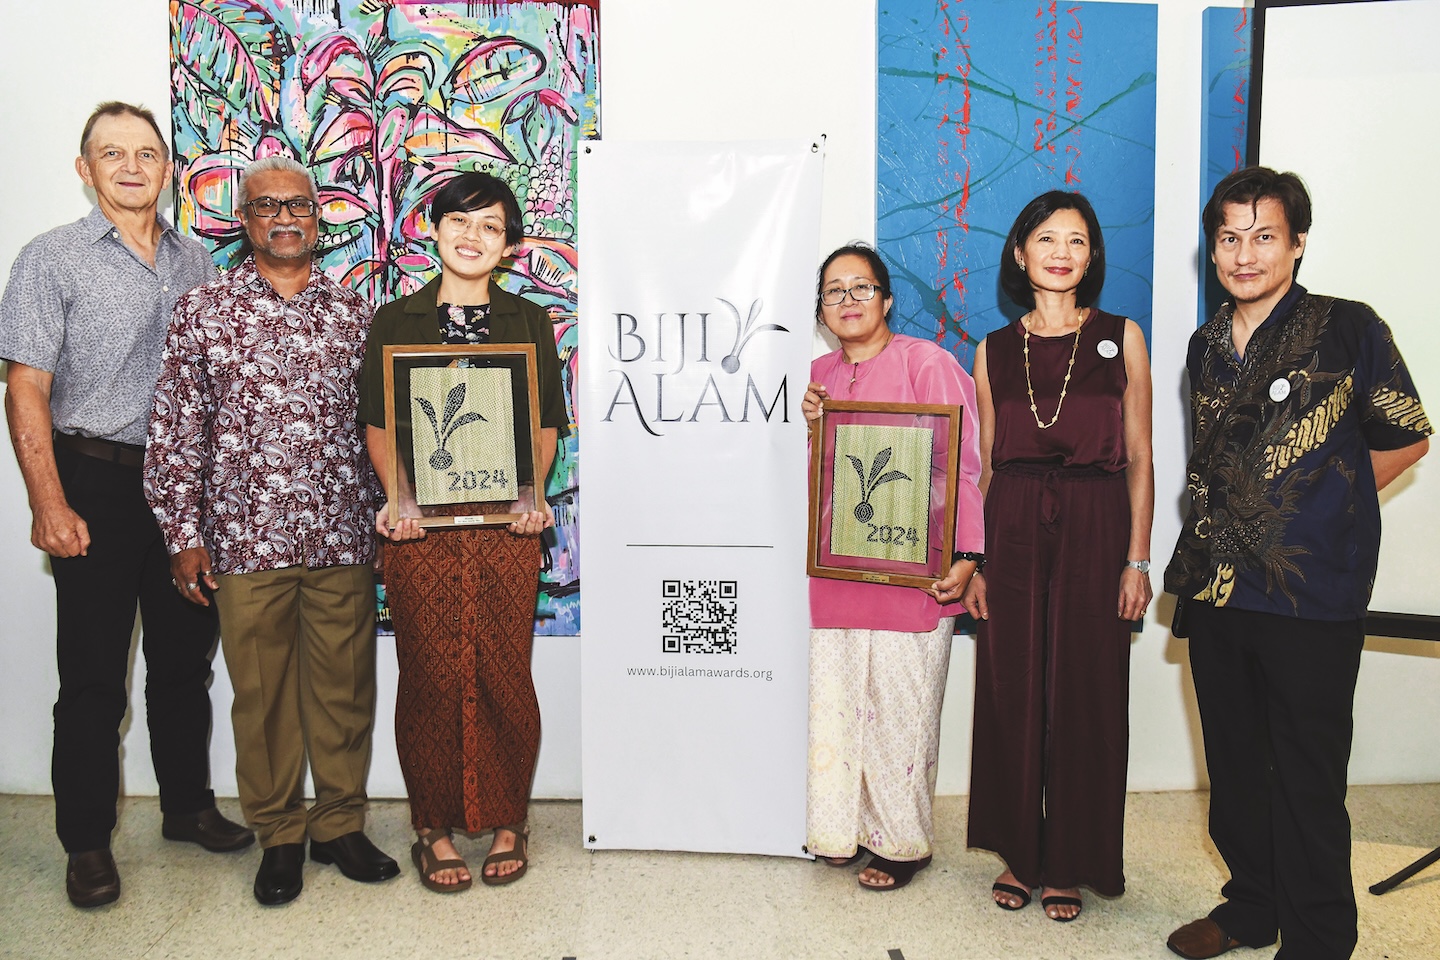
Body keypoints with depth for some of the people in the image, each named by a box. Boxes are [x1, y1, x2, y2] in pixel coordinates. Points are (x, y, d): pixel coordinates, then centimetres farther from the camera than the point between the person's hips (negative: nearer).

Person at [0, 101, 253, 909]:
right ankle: (88, 844, 17)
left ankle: (189, 806, 30)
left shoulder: (195, 261, 10)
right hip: (100, 485, -4)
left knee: (186, 658, 14)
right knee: (94, 673, 3)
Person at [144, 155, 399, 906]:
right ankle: (279, 836, 25)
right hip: (245, 540, -1)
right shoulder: (203, 311, 3)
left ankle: (339, 824, 26)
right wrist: (184, 534, -2)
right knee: (262, 692, 8)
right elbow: (175, 430, 2)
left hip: (343, 537, 2)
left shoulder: (352, 311, 9)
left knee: (345, 687, 9)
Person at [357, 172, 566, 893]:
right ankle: (436, 828, 19)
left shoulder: (529, 322, 11)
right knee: (431, 678, 3)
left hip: (508, 524, 0)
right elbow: (377, 421, 7)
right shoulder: (394, 322, 10)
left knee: (505, 676, 3)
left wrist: (535, 490, -8)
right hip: (423, 524, 0)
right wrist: (397, 493, -9)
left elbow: (547, 421, 8)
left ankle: (506, 822, 21)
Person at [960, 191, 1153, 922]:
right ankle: (1020, 854, 23)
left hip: (1094, 529, -1)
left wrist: (1137, 560, -4)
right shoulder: (994, 351, 8)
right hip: (1012, 531, 2)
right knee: (1012, 692, 6)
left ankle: (1070, 863, 20)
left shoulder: (1121, 338, 4)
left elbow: (1138, 459, 2)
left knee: (1084, 695, 4)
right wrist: (970, 560, 3)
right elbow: (983, 465, 10)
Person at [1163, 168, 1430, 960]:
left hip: (1312, 596, -5)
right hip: (1217, 589, 6)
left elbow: (1406, 440, 3)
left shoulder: (1349, 330, -6)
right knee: (1233, 766, 16)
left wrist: (1321, 509, 1)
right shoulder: (1206, 347, 11)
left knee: (1307, 778, 3)